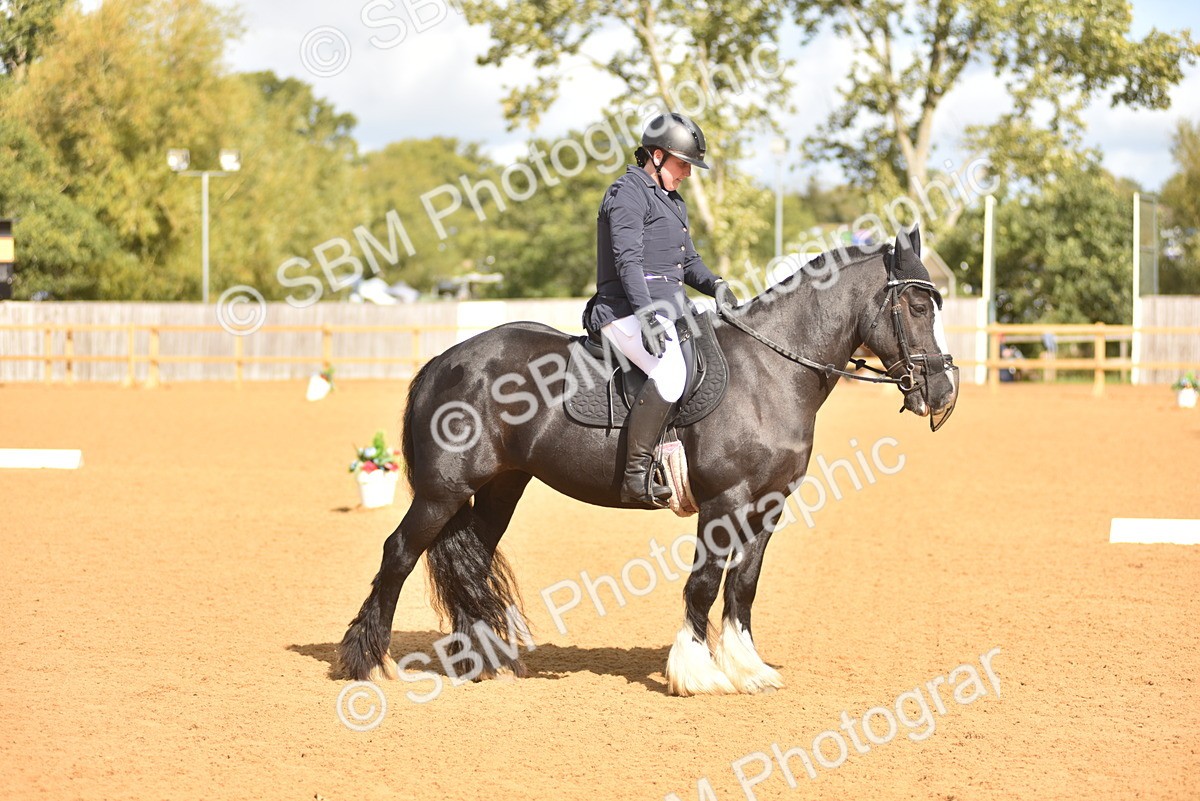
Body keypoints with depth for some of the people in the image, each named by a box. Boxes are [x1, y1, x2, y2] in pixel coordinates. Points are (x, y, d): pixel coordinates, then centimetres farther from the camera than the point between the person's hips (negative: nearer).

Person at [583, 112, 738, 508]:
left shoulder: (673, 202, 25)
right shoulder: (628, 193, -6)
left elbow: (689, 262, 27)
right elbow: (628, 260, -17)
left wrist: (715, 285, 4)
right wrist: (647, 316, -29)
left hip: (669, 310, 10)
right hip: (628, 311, -10)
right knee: (670, 371, -33)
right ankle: (637, 474, -31)